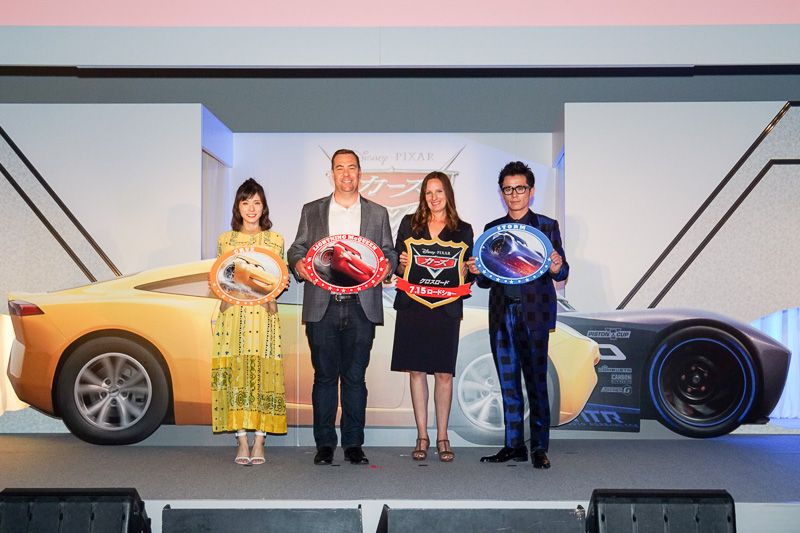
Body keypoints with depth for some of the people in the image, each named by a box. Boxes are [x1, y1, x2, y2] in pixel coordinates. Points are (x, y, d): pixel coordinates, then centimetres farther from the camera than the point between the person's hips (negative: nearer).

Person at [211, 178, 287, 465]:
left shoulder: (275, 240, 10)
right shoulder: (225, 240, 13)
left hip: (263, 314, -1)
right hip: (233, 313, 1)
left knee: (263, 374, -5)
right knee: (235, 374, -3)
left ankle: (259, 442, 2)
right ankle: (242, 441, 4)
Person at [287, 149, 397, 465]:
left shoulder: (378, 213, 14)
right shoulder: (311, 211, 14)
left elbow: (389, 253, 13)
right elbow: (297, 249, 12)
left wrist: (387, 265, -9)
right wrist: (298, 264, -10)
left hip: (361, 306, 0)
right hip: (322, 306, 0)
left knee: (355, 377, 3)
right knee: (324, 376, 3)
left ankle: (353, 444, 12)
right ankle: (324, 444, 13)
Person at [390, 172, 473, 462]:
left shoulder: (463, 230, 9)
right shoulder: (409, 223, 11)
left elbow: (468, 272, 9)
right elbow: (396, 264, 11)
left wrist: (462, 270, -13)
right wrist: (402, 264, -10)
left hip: (446, 307, -1)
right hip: (412, 306, 1)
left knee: (444, 373, 0)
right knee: (416, 370, 3)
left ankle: (442, 437, 13)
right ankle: (422, 436, 14)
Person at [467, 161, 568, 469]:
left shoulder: (547, 226, 6)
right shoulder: (491, 229, 14)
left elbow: (561, 273, 1)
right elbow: (486, 281, 13)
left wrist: (557, 268, -21)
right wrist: (477, 271, -9)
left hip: (533, 315, -3)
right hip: (501, 315, 4)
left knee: (536, 383, -2)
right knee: (508, 385, 8)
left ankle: (539, 448, 8)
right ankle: (514, 446, 18)